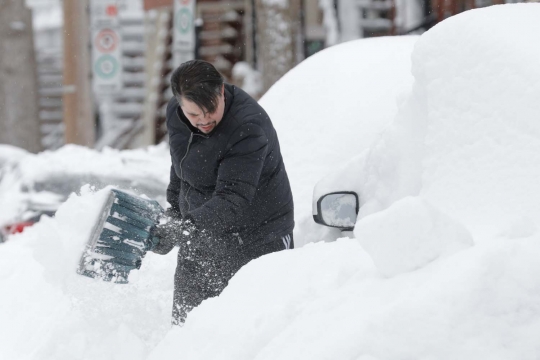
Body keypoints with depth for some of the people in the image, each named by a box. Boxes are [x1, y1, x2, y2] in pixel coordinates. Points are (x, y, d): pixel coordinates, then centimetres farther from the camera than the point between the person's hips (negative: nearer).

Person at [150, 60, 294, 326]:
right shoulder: (175, 113, -3)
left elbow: (232, 200, -33)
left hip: (257, 241, -7)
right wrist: (173, 219, 24)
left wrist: (183, 230, -44)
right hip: (201, 237, 7)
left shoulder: (250, 127, -26)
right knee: (185, 322, 8)